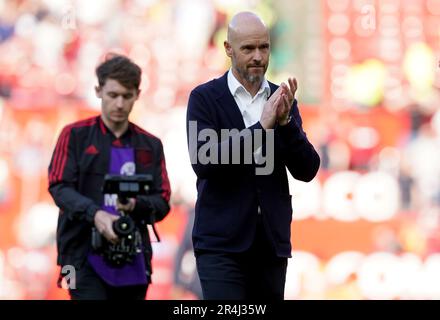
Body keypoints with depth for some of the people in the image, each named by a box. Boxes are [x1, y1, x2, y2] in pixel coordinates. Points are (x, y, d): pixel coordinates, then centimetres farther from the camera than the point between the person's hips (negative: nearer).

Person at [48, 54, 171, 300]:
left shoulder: (150, 146, 14)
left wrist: (136, 205, -14)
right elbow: (60, 187, -4)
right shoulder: (76, 135, 5)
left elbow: (162, 203, 10)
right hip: (85, 254, -4)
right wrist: (95, 214, -23)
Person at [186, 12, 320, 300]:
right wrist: (260, 126, -22)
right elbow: (203, 162, -16)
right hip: (222, 243, -4)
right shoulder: (205, 98, -2)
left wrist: (285, 121, -13)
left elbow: (307, 170, 3)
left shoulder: (281, 99, 10)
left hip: (272, 242, 4)